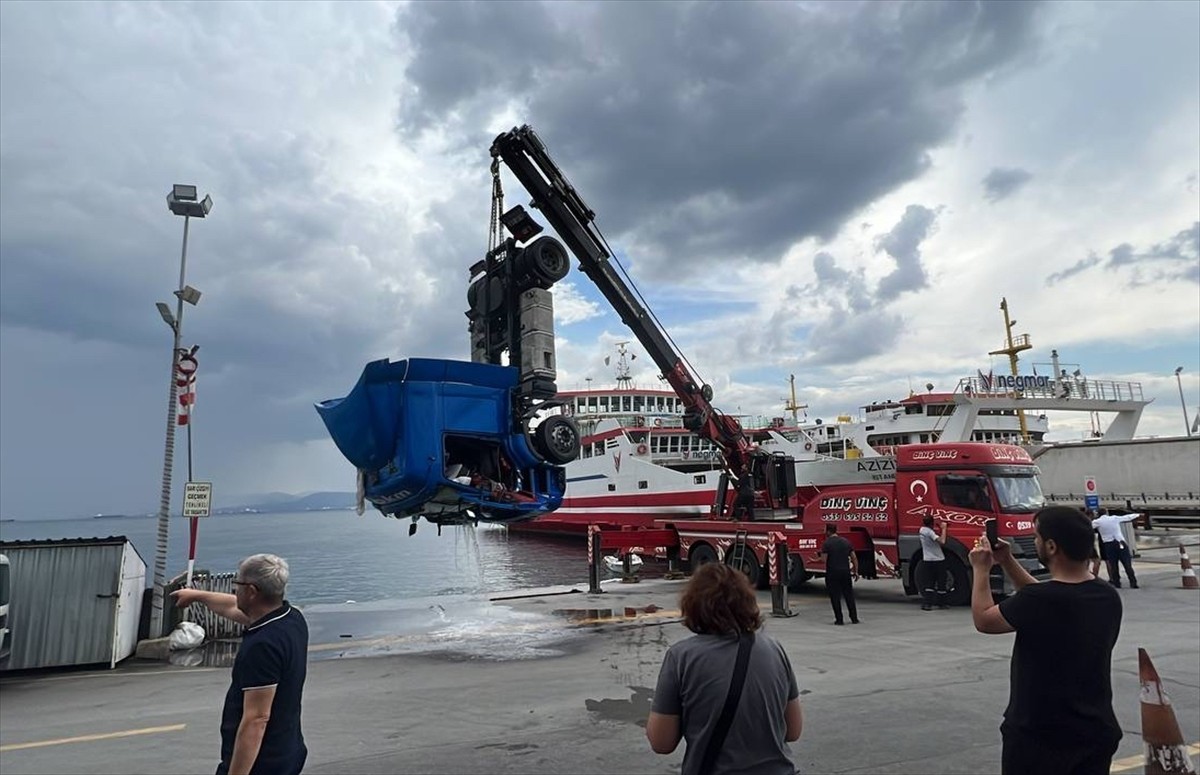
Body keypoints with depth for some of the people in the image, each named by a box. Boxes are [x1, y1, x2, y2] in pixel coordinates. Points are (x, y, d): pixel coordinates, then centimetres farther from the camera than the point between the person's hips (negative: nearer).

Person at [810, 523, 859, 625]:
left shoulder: (827, 543, -8)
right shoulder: (846, 542, 8)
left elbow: (824, 560, -14)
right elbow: (854, 558, 8)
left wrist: (816, 560, 4)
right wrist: (856, 572, 14)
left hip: (832, 573, -4)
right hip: (846, 572, 4)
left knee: (835, 597, 4)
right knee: (849, 595, 13)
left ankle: (839, 619, 5)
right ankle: (854, 618, 15)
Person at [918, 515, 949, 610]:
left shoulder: (922, 530, 7)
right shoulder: (929, 532, -20)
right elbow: (942, 541, -29)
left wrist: (940, 528, 4)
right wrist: (944, 529, -20)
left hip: (927, 560, 7)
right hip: (938, 560, -7)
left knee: (929, 583, 8)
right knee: (941, 583, 8)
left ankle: (926, 603, -1)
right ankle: (941, 603, 18)